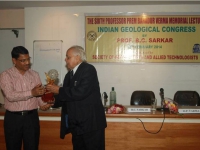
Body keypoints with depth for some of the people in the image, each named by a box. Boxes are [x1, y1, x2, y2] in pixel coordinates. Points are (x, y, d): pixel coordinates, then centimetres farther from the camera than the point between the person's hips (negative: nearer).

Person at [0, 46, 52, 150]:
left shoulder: (35, 75, 7)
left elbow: (38, 94, 4)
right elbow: (10, 96, -19)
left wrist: (42, 104, -16)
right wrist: (31, 92, -27)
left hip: (32, 117, 3)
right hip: (13, 118, -2)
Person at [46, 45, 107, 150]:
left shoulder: (88, 69, -12)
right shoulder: (69, 75, 14)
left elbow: (80, 92, -24)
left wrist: (59, 90, -15)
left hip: (91, 122, -8)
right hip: (76, 124, 8)